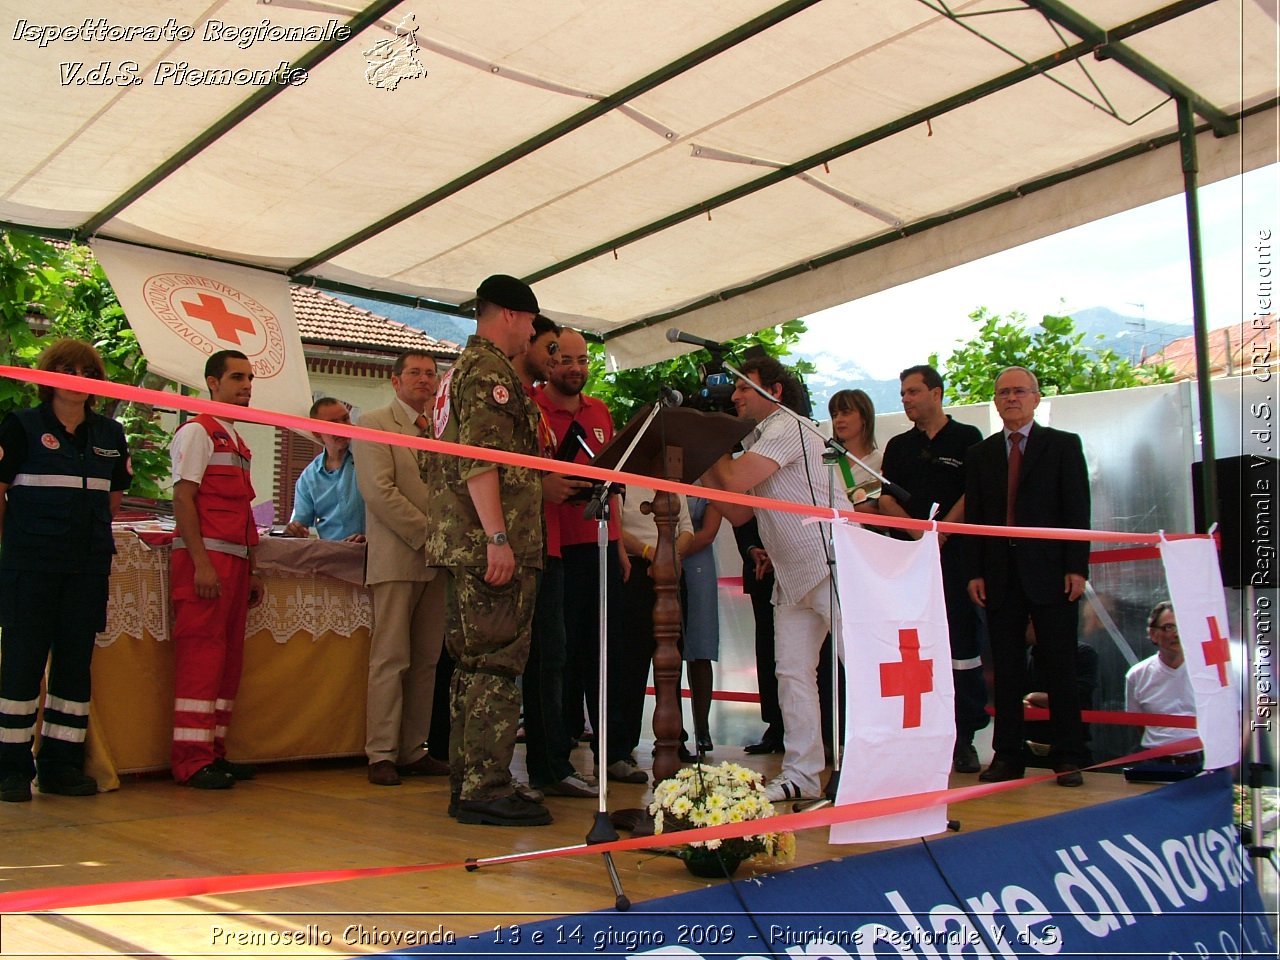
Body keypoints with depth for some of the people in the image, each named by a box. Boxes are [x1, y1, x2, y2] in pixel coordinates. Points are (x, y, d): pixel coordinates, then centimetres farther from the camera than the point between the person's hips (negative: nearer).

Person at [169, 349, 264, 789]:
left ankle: (214, 751, 15)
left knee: (228, 657, 9)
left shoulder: (236, 440, 21)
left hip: (234, 562, 9)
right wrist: (202, 563, -20)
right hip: (205, 558, -9)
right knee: (201, 655, -9)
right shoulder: (197, 432, -4)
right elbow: (183, 498, -12)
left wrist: (251, 571, 19)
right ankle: (192, 761, -5)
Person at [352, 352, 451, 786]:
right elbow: (379, 490, -9)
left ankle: (414, 751, 12)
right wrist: (425, 533, -13)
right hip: (396, 557, -6)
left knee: (426, 661, 6)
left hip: (436, 558, 6)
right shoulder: (374, 424, 1)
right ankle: (381, 754, 0)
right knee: (391, 660, -6)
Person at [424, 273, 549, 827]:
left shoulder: (459, 371, 23)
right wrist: (498, 537, -24)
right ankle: (485, 789, -6)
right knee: (496, 667, -8)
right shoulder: (490, 369, -8)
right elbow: (479, 458, -20)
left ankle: (465, 785, 17)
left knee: (472, 667, 12)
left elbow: (439, 466, 26)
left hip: (460, 542, 10)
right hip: (492, 546, -10)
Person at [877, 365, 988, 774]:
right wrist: (917, 531, -8)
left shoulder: (966, 438, 6)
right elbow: (886, 499, 9)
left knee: (962, 644, -4)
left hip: (956, 553, -3)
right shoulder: (898, 446, 17)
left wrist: (941, 531, -12)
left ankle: (964, 738, 0)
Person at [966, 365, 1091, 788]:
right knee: (1006, 669, 5)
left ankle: (1067, 757, 9)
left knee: (1059, 667, 2)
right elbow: (973, 517, 10)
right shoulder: (980, 454, 13)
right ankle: (1006, 756, 12)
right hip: (1001, 575, 3)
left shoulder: (1064, 445, 6)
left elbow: (1077, 510, 0)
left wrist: (1076, 567, -9)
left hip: (1050, 573, -2)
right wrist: (975, 572, 1)